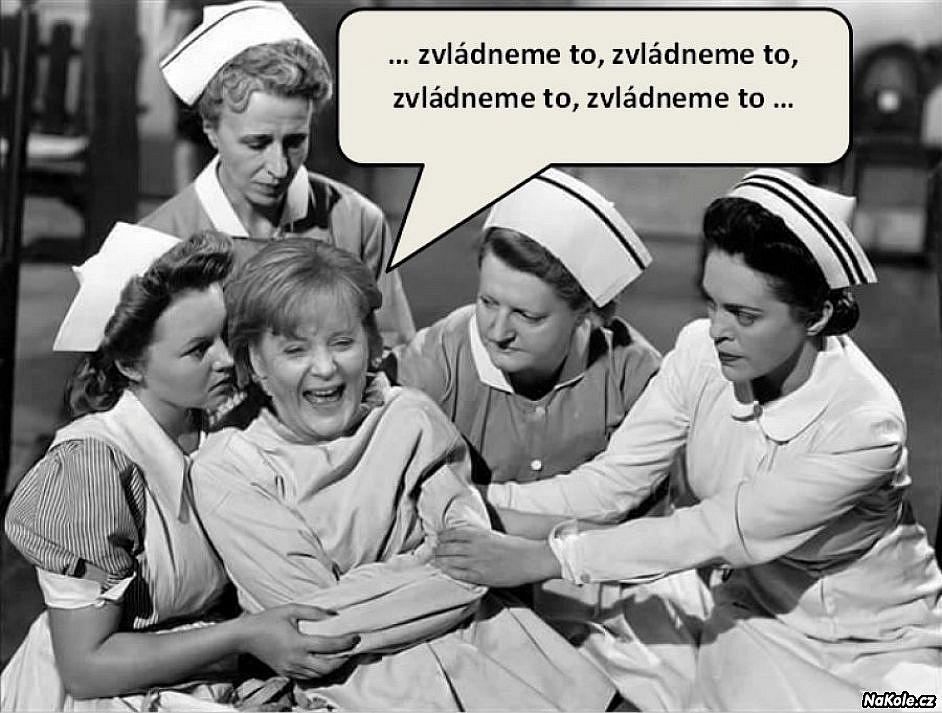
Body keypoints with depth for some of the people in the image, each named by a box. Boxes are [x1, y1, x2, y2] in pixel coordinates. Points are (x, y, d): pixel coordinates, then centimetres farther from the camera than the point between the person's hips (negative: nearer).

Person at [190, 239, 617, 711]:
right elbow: (313, 626, -8)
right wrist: (421, 581, -11)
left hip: (474, 631, 3)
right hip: (357, 670, -3)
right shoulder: (226, 471, -3)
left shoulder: (411, 419, 5)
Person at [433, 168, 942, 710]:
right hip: (757, 619, 3)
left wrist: (543, 557, -31)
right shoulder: (703, 352, -14)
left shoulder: (866, 424, -29)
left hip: (878, 645, -2)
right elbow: (612, 482, -13)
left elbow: (716, 533, -30)